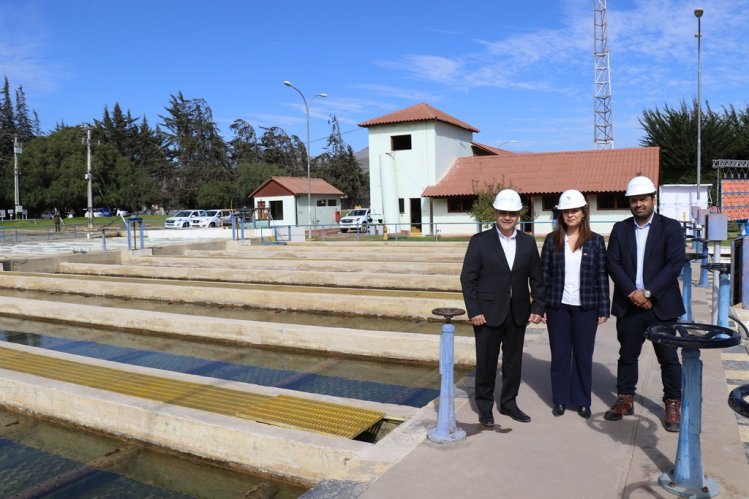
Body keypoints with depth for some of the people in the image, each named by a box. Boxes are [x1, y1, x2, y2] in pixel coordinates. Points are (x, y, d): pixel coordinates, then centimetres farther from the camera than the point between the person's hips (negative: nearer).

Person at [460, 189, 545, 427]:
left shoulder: (528, 242, 5)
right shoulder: (480, 241, -6)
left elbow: (536, 278, 8)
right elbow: (467, 278, -7)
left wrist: (538, 307, 0)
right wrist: (474, 311, -12)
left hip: (518, 314, 3)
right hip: (488, 314, -3)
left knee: (514, 361, 13)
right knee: (486, 362, 7)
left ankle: (508, 403, 31)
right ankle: (484, 406, 24)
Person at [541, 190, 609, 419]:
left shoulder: (595, 241, 0)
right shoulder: (552, 240, 1)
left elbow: (602, 276, 1)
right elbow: (543, 275, 2)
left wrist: (604, 309, -2)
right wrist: (541, 306, -2)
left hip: (585, 307, 0)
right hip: (558, 306, 1)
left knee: (583, 355, 8)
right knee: (559, 354, 8)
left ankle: (582, 401, 22)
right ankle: (560, 400, 20)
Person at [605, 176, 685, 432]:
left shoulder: (670, 227, -1)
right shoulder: (620, 229, 7)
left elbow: (674, 264, -9)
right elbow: (612, 263, 0)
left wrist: (648, 293, -16)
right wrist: (632, 292, -13)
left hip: (661, 305, -2)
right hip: (628, 305, 2)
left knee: (668, 357, 6)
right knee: (627, 355, 11)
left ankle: (673, 405, 19)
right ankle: (625, 399, 24)